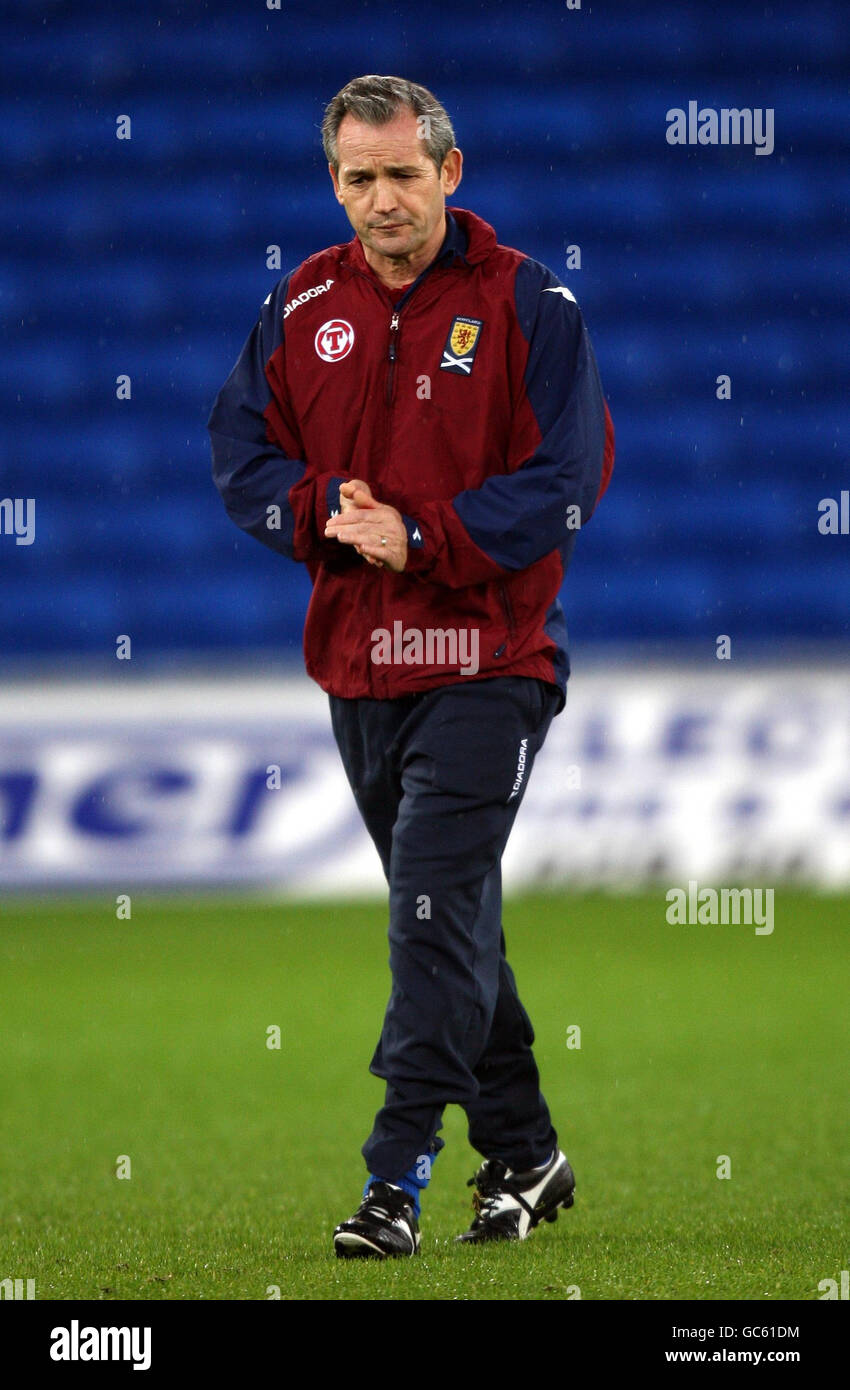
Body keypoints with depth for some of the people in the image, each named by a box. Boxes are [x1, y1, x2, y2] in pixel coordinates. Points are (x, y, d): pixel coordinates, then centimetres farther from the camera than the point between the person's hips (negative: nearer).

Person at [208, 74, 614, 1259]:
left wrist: (424, 537, -18)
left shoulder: (526, 304, -7)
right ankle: (523, 1156, 28)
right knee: (452, 922, 15)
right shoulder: (302, 307, 7)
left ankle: (396, 1181, -14)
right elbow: (242, 450, 9)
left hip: (486, 660, -6)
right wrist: (322, 511, -10)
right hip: (358, 661, 6)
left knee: (436, 915, -14)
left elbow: (569, 478, -11)